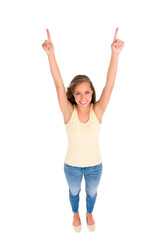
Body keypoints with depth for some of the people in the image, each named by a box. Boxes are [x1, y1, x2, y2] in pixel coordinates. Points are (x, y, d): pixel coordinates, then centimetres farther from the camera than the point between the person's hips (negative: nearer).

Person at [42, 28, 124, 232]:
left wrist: (115, 53, -43)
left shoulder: (97, 111, -20)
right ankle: (76, 214, 62)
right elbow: (58, 84, -32)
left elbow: (110, 84, -32)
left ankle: (89, 213, 63)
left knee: (92, 192, 29)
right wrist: (51, 54, -44)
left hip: (95, 165, 1)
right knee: (74, 191, 28)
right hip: (72, 166, 0)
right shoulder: (68, 112, -22)